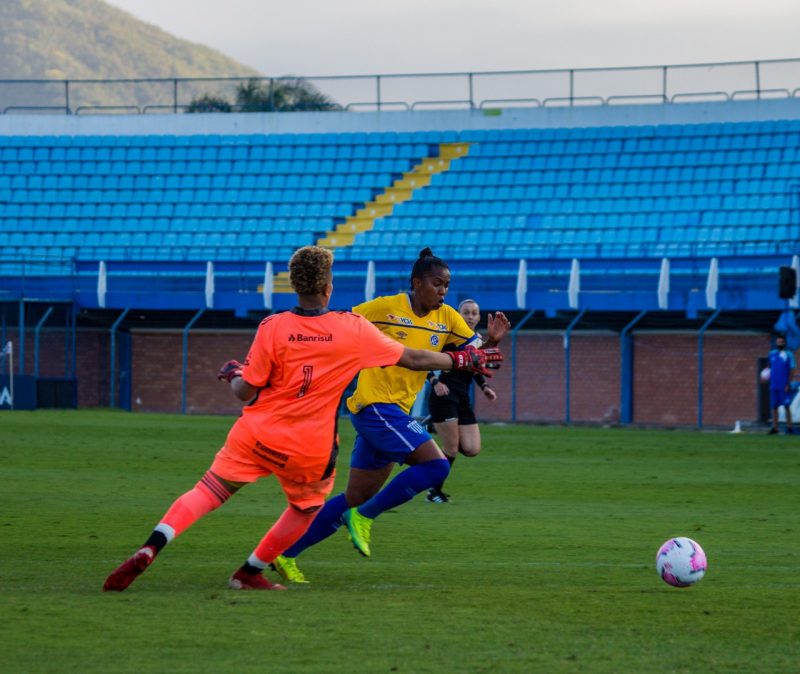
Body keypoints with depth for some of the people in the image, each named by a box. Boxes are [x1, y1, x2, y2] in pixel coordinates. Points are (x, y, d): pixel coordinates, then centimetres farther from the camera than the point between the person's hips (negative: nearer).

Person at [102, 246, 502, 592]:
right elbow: (412, 359, 7)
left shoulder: (273, 328, -6)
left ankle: (150, 550, -21)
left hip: (257, 434, 0)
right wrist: (464, 360, 20)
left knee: (207, 493, -1)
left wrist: (232, 374, 20)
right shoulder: (354, 330, -4)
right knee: (307, 507, 26)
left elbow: (245, 392, -4)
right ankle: (250, 573, 25)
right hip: (310, 448, 0)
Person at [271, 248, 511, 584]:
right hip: (375, 405, -8)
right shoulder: (386, 308, -8)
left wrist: (492, 341, -10)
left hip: (395, 413, 8)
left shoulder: (447, 318, 9)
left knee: (355, 500, 9)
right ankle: (364, 517, -9)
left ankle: (286, 554, 16)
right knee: (436, 465, -20)